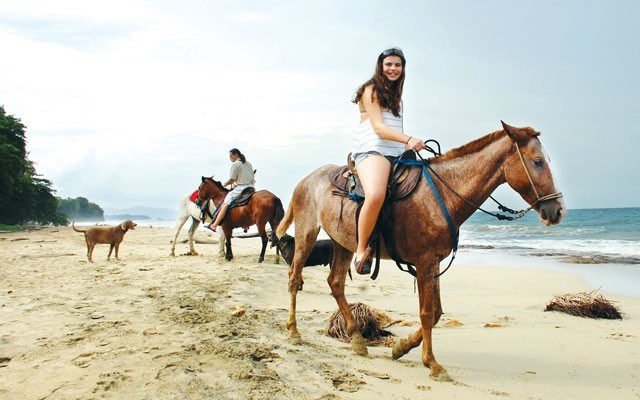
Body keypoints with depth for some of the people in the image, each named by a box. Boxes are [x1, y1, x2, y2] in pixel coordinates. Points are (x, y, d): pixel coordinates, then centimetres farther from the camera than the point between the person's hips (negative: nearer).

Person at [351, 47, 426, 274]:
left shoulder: (396, 95, 26)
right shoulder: (371, 90, 1)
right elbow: (378, 127, -12)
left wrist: (408, 145, 14)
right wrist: (408, 139, -26)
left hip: (396, 154, 9)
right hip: (372, 151, -9)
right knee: (375, 196, -37)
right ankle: (362, 249, -21)